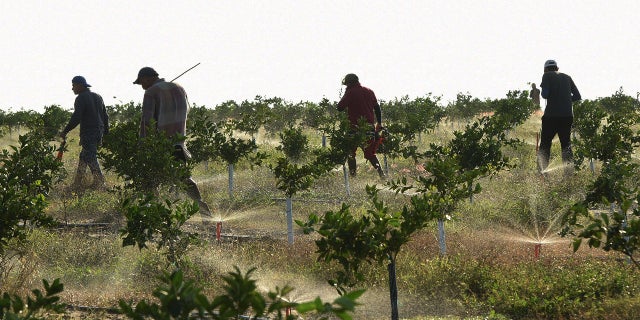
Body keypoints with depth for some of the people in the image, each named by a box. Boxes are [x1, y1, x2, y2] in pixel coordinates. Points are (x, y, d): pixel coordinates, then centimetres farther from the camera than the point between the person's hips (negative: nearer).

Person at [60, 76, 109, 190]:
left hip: (88, 133, -9)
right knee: (83, 157, 16)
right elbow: (105, 116, 19)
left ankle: (100, 184, -13)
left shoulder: (81, 98, -10)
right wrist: (106, 132, 24)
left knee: (91, 158, -7)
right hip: (99, 132, 9)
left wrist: (65, 131, -13)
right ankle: (77, 184, 18)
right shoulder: (97, 97, 16)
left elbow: (76, 118, -18)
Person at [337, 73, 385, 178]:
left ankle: (352, 174, 5)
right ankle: (381, 172, 2)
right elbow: (377, 108, 13)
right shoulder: (369, 91, 10)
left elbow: (340, 107, -10)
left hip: (355, 127, -5)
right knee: (370, 152, 16)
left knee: (350, 152, 11)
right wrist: (379, 123, 20)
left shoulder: (350, 92, -7)